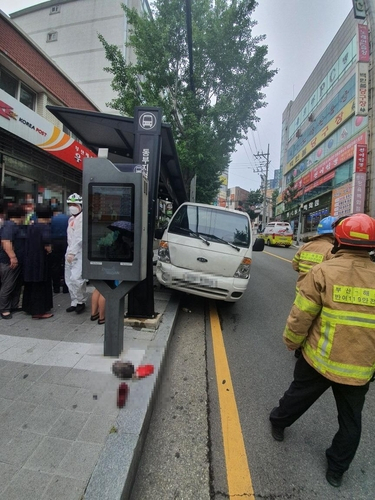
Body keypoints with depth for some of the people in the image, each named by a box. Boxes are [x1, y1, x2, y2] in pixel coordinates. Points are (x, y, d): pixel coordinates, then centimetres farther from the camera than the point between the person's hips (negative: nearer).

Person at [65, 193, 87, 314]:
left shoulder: (83, 218, -11)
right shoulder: (71, 218, 17)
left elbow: (80, 237, -21)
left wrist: (73, 252, -24)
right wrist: (69, 251, 14)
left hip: (80, 253, -9)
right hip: (70, 252, 9)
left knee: (76, 278, -15)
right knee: (69, 279, 11)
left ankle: (81, 301, 6)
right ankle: (74, 302, 24)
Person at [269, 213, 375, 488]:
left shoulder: (323, 272, -19)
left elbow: (300, 318, -17)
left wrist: (291, 343, 1)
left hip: (320, 360, -2)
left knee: (298, 395, 25)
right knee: (351, 420, 24)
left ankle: (278, 423, 49)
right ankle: (337, 469, 41)